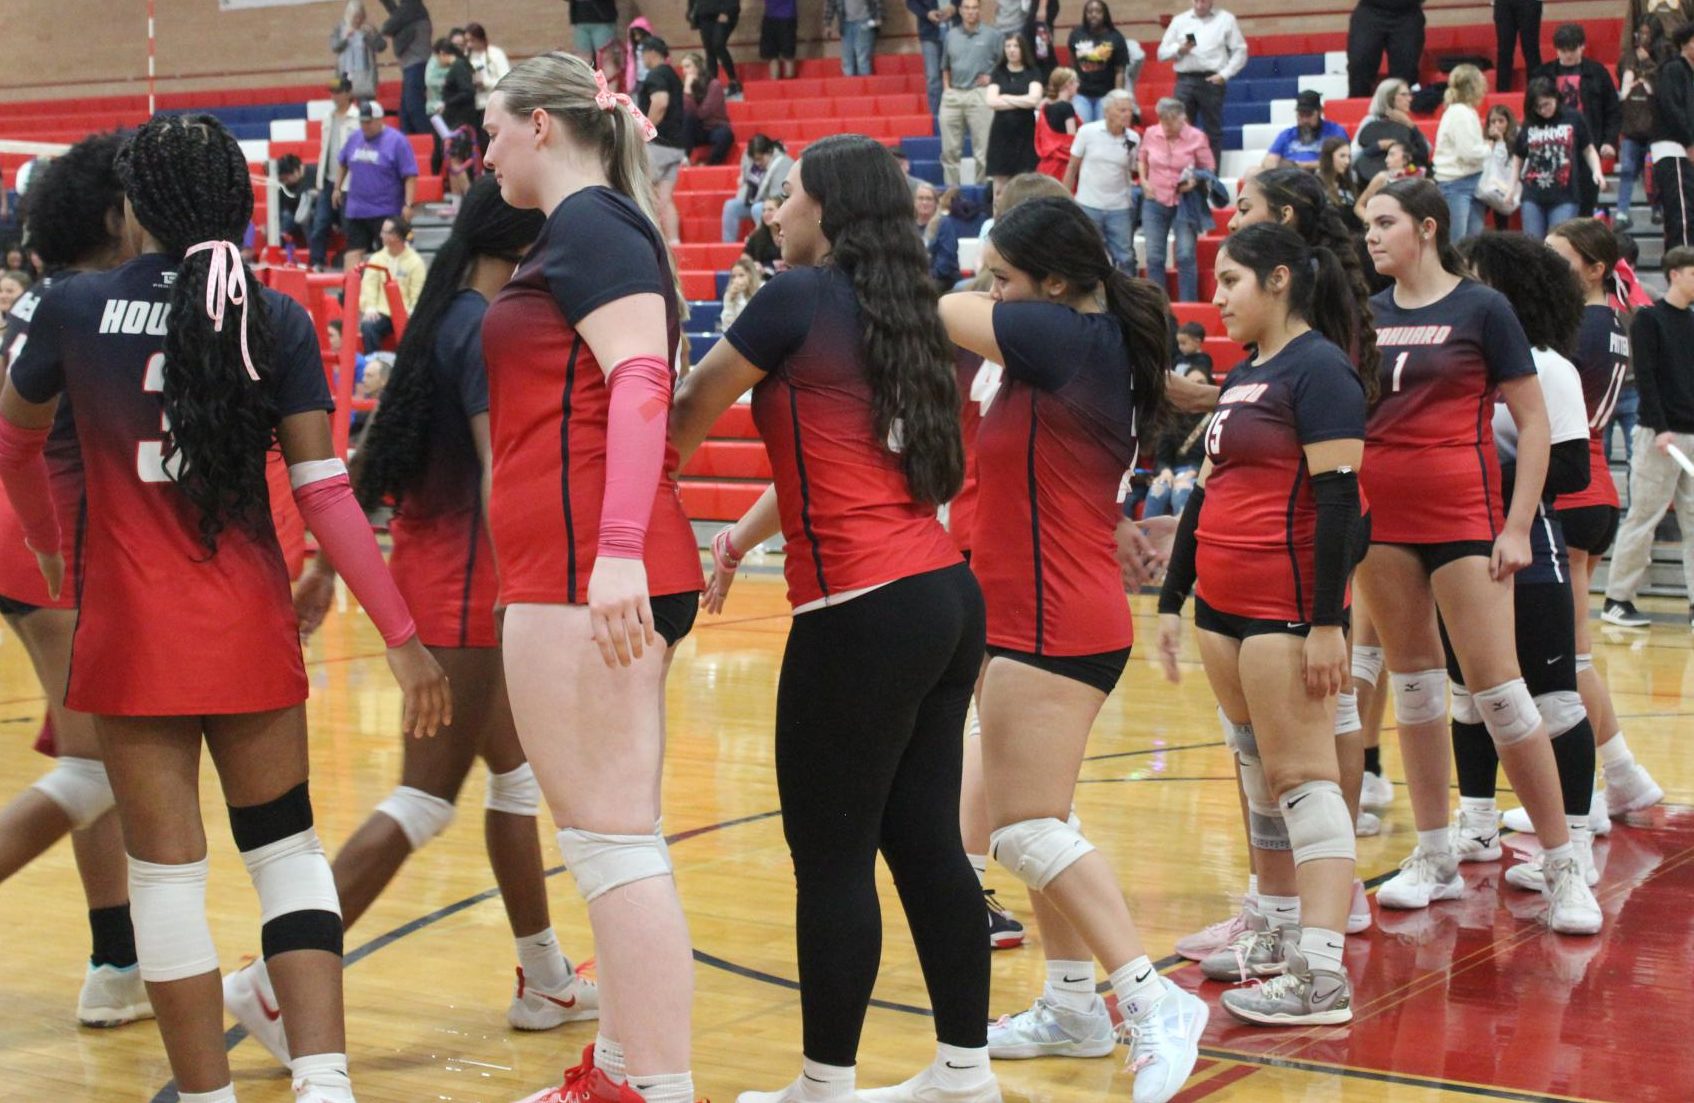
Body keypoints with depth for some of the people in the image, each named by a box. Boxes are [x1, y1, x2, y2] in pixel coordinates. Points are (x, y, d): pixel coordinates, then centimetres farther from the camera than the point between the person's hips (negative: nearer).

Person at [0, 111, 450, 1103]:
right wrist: (404, 636, -6)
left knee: (167, 870, 5)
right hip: (250, 625, 1)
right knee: (287, 850, 12)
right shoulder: (276, 320, -4)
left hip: (131, 624, -1)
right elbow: (324, 493, -8)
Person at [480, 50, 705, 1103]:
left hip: (586, 575, -11)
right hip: (601, 571, 11)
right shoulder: (598, 228, 22)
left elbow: (641, 382, -21)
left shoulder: (588, 222, -8)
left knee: (614, 840, -9)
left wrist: (617, 549, -31)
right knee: (618, 837, 15)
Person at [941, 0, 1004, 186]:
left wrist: (992, 77, -8)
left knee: (982, 149, -3)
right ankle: (951, 189, 13)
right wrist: (946, 87, 9)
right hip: (952, 96, 4)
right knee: (950, 149, 6)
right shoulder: (951, 35, 12)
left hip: (979, 95, -4)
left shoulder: (992, 35, 0)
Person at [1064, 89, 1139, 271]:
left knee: (1125, 258, 4)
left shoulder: (1133, 139, -1)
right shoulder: (1087, 132, -6)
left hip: (1120, 208, 1)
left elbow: (1135, 170, 8)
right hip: (1088, 206, -1)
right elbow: (1072, 167, 1)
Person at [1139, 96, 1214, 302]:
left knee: (1186, 256, -5)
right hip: (1154, 202, 3)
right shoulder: (1150, 133, -1)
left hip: (1184, 203, -3)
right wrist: (1144, 181, 3)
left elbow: (1209, 169, 0)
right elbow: (1141, 158, 17)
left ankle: (1188, 306, 4)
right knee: (1154, 257, 7)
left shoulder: (1197, 137, -9)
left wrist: (1195, 181, -19)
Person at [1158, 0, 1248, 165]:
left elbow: (1240, 51, 3)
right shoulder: (1179, 20, 13)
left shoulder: (1226, 20, 6)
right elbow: (1162, 52, 12)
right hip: (1185, 80, 2)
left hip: (1212, 81, -2)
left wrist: (1224, 74, -8)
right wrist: (1179, 49, -8)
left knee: (1213, 131, 0)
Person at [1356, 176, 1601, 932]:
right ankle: (1435, 859, 18)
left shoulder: (1481, 308, -4)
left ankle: (1563, 868, 0)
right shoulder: (1365, 315, 9)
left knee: (1495, 687, -8)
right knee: (1412, 679, 9)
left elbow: (1533, 423, -4)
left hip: (1461, 517, -5)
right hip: (1381, 517, 5)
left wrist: (1517, 526, -10)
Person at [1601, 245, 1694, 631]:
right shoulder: (1649, 319, -3)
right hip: (1659, 435, -6)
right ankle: (1617, 600, 5)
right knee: (1643, 519, -3)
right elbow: (1644, 376, -10)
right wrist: (1660, 428, -17)